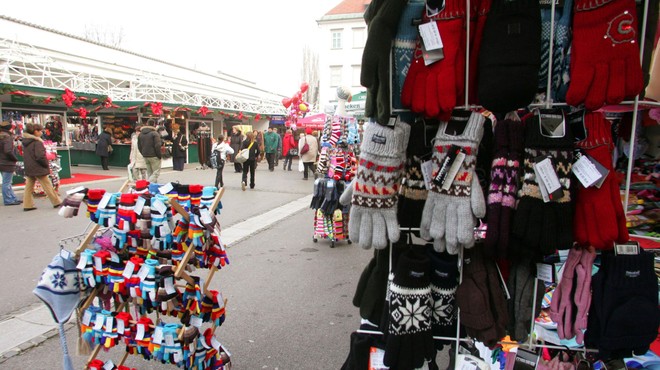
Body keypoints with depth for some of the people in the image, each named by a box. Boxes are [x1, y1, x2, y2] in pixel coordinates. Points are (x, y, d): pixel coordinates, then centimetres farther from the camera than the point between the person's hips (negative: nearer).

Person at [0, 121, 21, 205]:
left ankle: (13, 198, 25)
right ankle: (8, 200, 4)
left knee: (7, 183, 15)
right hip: (8, 163, -9)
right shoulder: (7, 137, -15)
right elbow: (8, 151, -23)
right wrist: (15, 159, -11)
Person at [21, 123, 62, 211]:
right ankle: (57, 202, 9)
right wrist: (47, 165, -9)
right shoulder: (37, 142, -17)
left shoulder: (25, 141, 9)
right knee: (47, 186, 1)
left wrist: (28, 164, 18)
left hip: (29, 169, 8)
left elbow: (25, 156, 16)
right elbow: (40, 156, -22)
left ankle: (27, 205, 13)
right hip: (38, 168, -8)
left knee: (29, 187, 11)